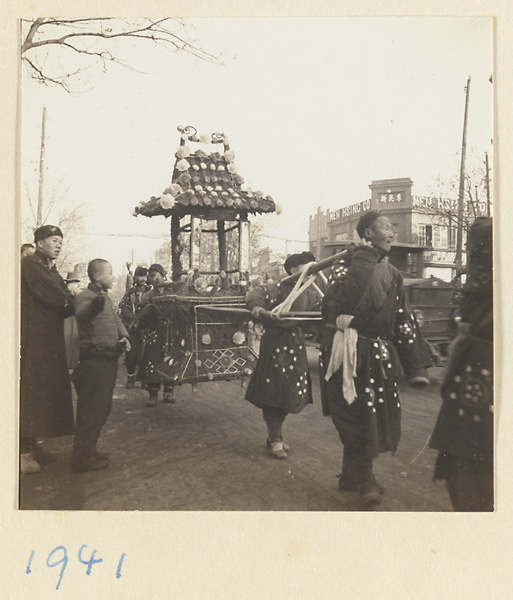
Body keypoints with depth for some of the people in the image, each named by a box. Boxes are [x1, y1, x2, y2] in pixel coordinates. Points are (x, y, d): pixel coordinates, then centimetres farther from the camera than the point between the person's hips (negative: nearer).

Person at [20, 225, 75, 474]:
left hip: (50, 341, 9)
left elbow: (64, 306, 12)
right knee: (29, 391, -6)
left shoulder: (51, 270, 20)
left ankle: (33, 445, 22)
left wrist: (67, 304, -8)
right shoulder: (29, 264, -7)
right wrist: (69, 302, -1)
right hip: (32, 339, -9)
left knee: (45, 390, 11)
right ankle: (23, 452, 0)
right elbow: (58, 300, -17)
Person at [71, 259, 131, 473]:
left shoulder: (106, 297, 17)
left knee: (103, 408, 18)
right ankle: (82, 458, 7)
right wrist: (96, 304, -57)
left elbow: (116, 320, 21)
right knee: (91, 409, -4)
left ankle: (89, 450, 32)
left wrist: (124, 337, 0)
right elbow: (81, 314, -35)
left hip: (109, 360, 10)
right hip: (95, 361, -10)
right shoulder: (85, 296, -13)